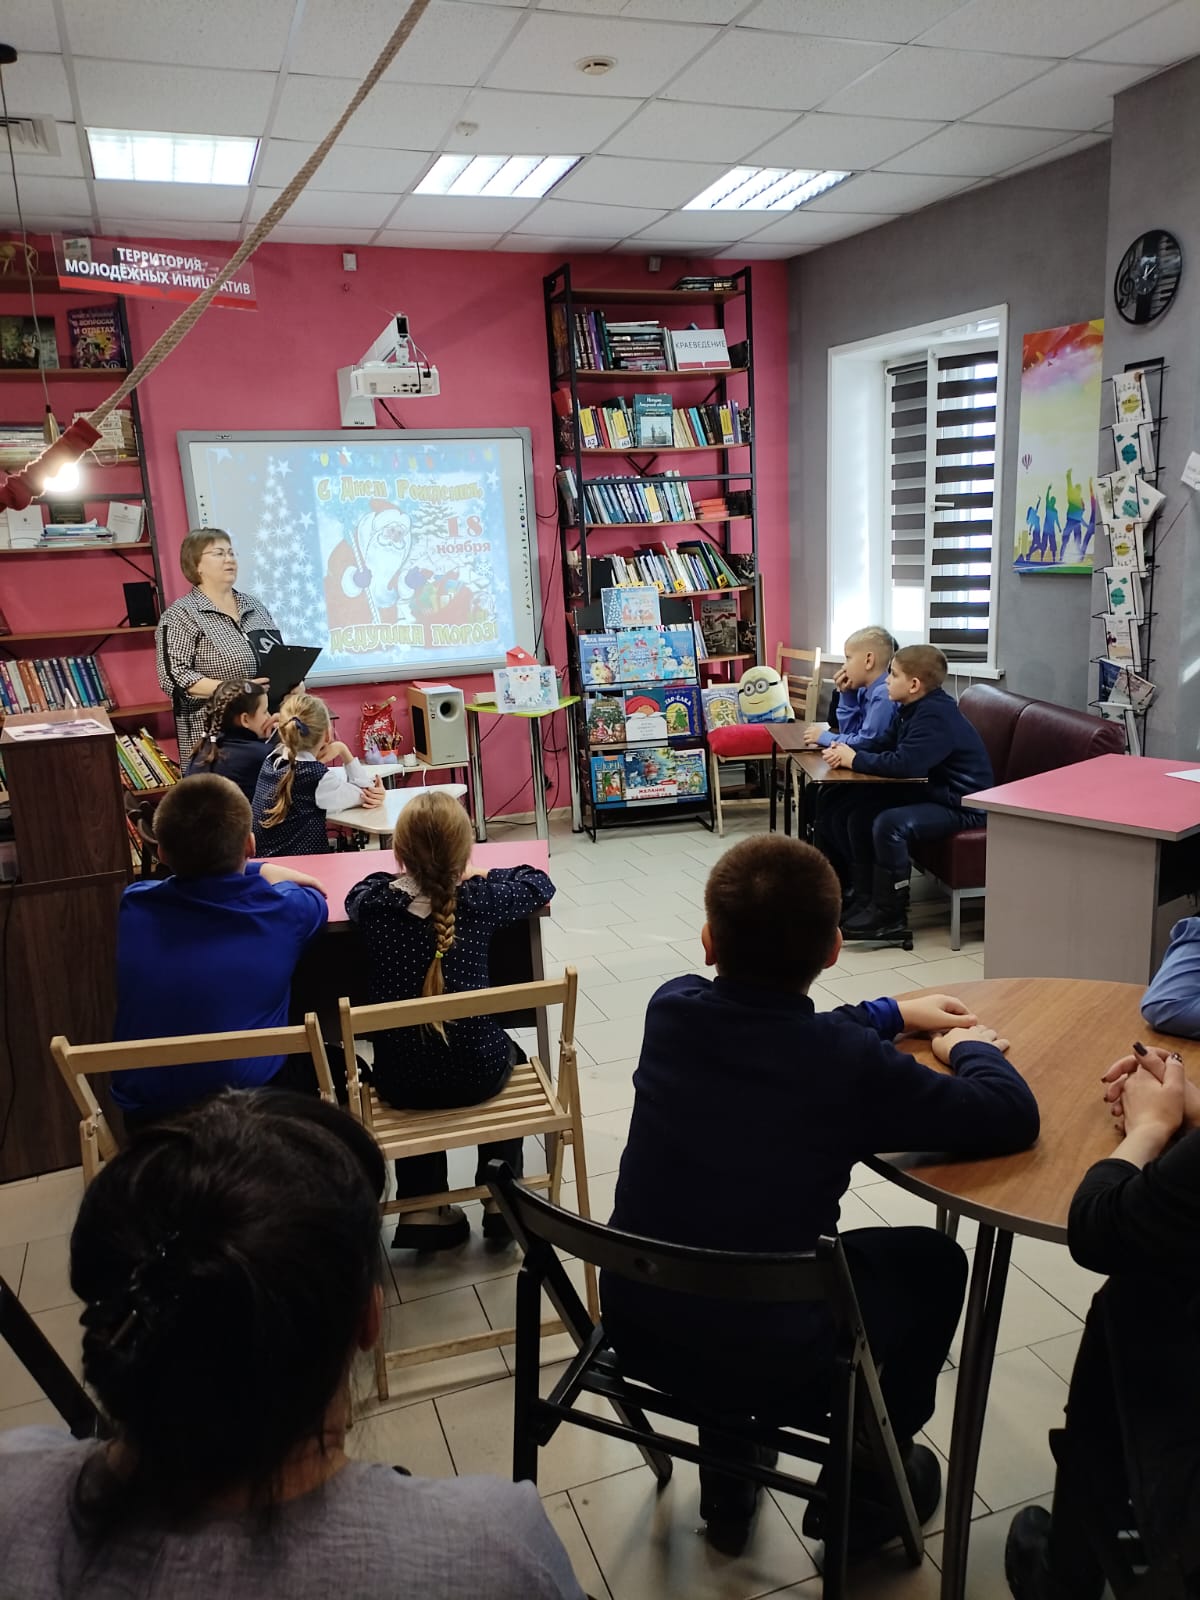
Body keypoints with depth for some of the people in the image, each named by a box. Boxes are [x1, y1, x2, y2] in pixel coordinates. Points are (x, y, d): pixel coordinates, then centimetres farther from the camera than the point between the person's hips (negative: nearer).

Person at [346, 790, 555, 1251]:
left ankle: (422, 1205, 29)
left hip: (401, 1082, 1)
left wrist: (407, 876, 20)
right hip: (477, 1074, 0)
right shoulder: (481, 899, -12)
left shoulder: (371, 904, -10)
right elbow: (539, 884, 7)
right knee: (508, 1054, 33)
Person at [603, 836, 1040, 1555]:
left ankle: (727, 1481, 43)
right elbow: (1014, 1116, -13)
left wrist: (891, 1015, 20)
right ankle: (862, 1495, 35)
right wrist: (969, 1046, 8)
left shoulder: (671, 1009, -7)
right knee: (932, 1260, 19)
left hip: (637, 1330, 5)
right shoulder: (853, 1063, -22)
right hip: (771, 1365, -4)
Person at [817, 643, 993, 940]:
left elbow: (903, 763, -35)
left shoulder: (936, 715, -24)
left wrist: (855, 759, -22)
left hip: (962, 805, -11)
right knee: (858, 813, 6)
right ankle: (867, 897, 12)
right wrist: (847, 749, -7)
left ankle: (890, 915, -18)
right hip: (928, 792, 11)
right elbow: (881, 744, 13)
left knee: (890, 824, -30)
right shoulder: (915, 708, 8)